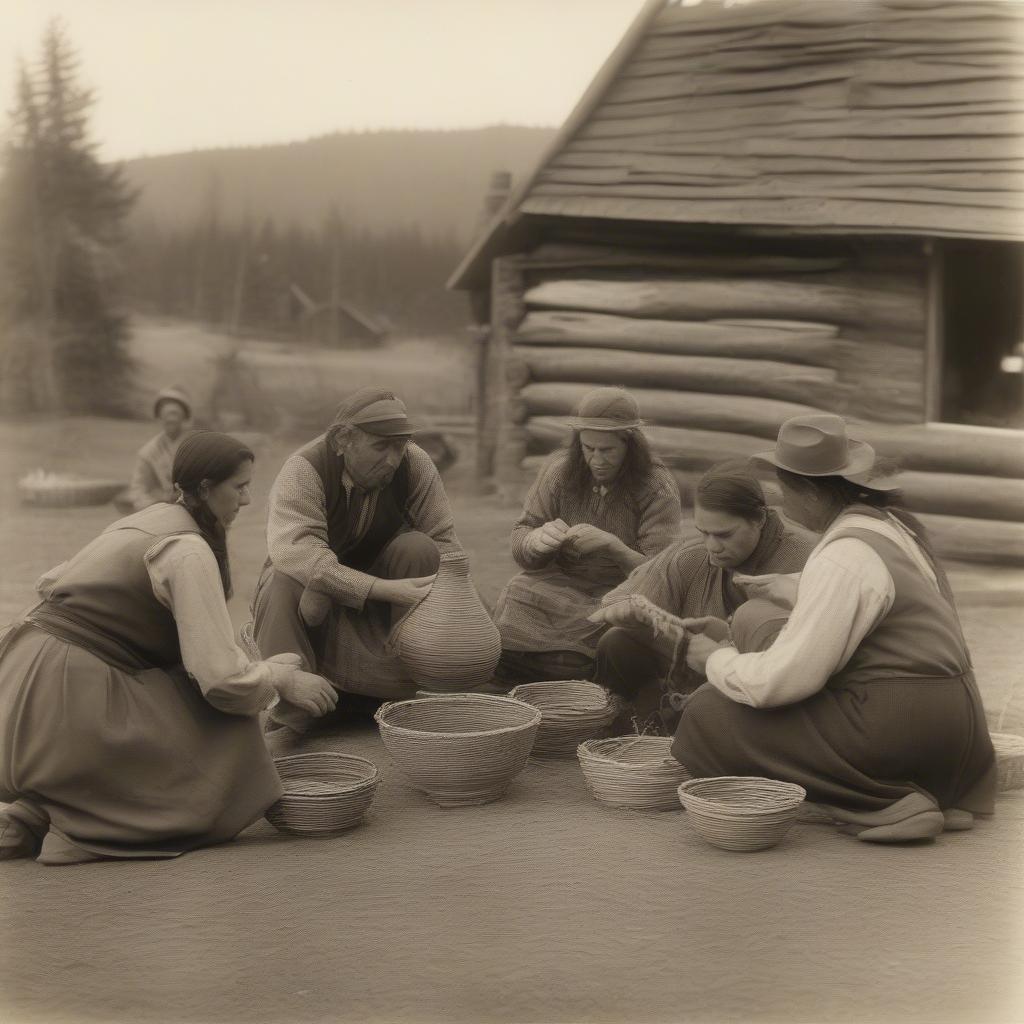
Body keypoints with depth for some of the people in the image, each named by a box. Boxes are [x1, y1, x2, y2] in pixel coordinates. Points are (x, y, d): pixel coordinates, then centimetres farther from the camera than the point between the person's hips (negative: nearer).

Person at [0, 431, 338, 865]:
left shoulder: (149, 520, 17)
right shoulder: (189, 549, -12)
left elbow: (53, 583, 24)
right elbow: (223, 677, -19)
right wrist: (282, 680, 0)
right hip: (67, 700, -9)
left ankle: (37, 813, 6)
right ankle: (70, 828, -9)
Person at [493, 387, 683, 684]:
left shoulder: (658, 488, -7)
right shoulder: (559, 469, 3)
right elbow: (519, 543, 6)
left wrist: (612, 545, -30)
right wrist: (537, 540, -20)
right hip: (557, 582, 3)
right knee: (515, 600, -28)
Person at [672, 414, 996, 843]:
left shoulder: (843, 557, -17)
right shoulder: (891, 523, 13)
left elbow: (783, 679, -20)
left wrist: (718, 660, -1)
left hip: (899, 728, -10)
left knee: (710, 715, -9)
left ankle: (878, 805, -13)